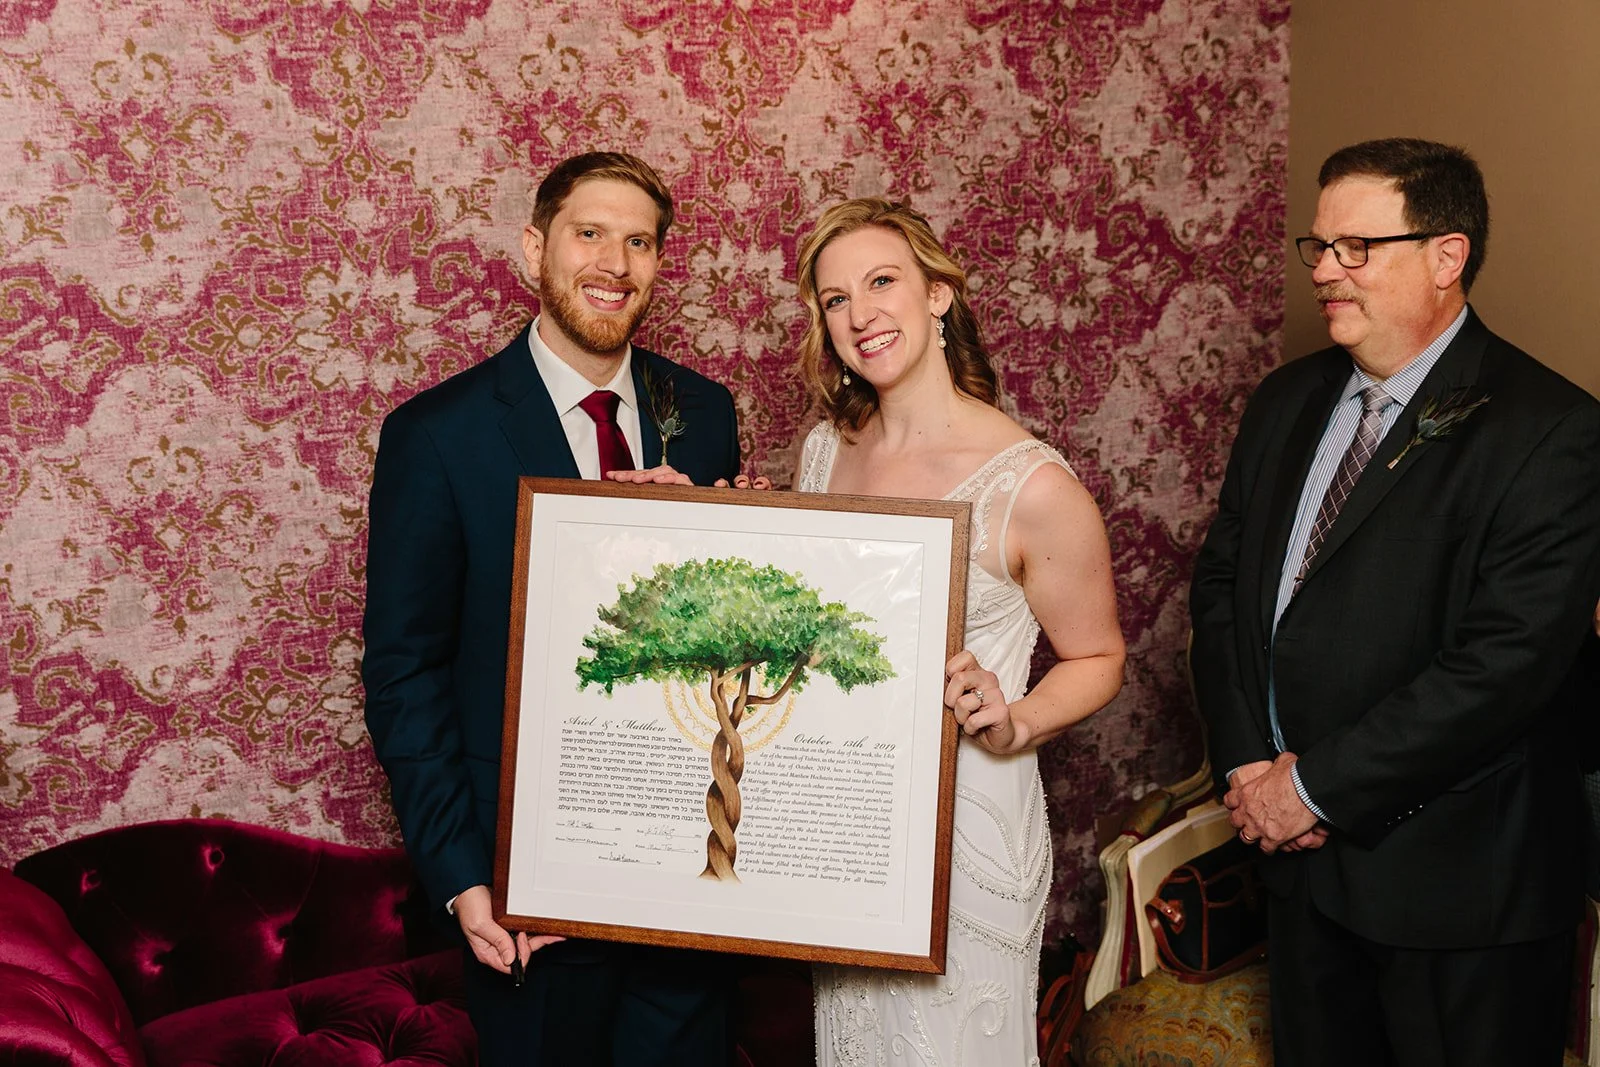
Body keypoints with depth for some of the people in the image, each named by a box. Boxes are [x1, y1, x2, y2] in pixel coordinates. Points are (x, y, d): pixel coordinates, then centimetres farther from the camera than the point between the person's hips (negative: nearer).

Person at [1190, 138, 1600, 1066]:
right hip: (1305, 851, 6)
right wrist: (1249, 760, -5)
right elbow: (1222, 582, 8)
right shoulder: (1288, 402, 6)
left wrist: (1315, 784, -18)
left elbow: (1504, 664, -23)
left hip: (1459, 880, -6)